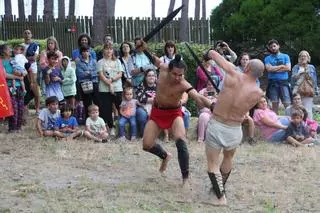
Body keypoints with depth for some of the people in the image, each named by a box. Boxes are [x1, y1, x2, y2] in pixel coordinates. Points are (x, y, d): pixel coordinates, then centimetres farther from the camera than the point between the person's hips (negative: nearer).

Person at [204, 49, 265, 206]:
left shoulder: (233, 75, -14)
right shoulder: (258, 93, -10)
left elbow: (212, 53, -6)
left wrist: (211, 53, 15)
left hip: (216, 126, -2)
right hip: (235, 131, 3)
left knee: (213, 163, 9)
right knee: (228, 158, 30)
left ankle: (221, 197, -1)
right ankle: (220, 186, 47)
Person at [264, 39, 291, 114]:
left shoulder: (285, 56, 12)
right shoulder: (267, 58, 11)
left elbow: (288, 68, -2)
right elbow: (269, 69, -6)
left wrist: (274, 68, -3)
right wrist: (282, 66, -2)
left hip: (284, 82, -1)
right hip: (272, 82, 1)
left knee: (287, 104, -7)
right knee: (275, 104, 2)